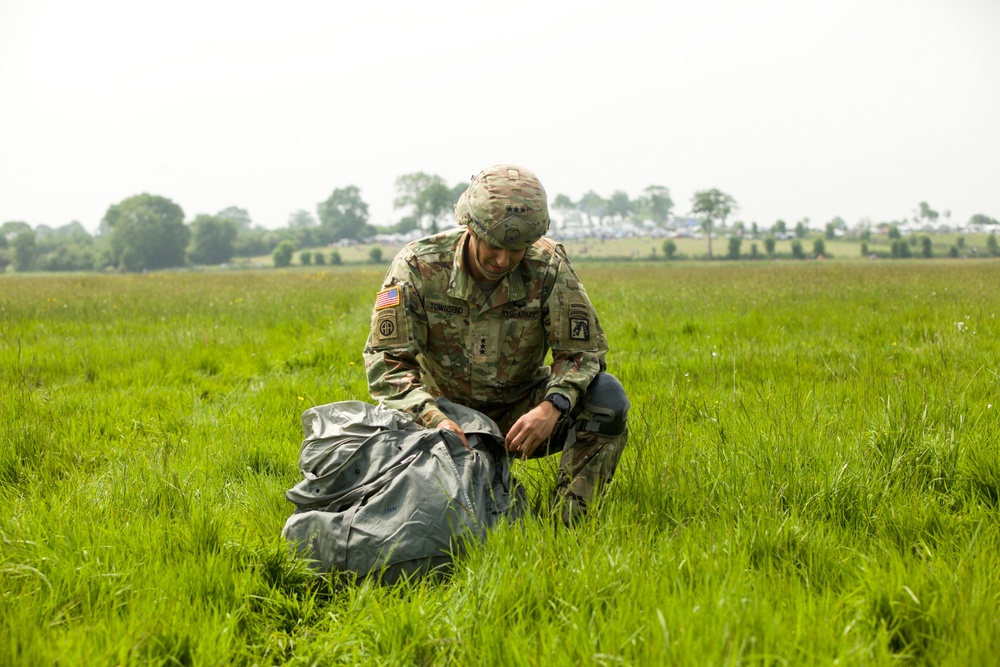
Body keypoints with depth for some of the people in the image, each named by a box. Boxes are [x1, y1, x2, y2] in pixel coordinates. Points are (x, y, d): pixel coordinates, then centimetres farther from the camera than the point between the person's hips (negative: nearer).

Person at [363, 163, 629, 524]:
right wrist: (434, 419, -40)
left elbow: (582, 351, -14)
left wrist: (551, 407, -35)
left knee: (607, 396, -26)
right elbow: (386, 361, -22)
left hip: (521, 412, 0)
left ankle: (567, 518, -17)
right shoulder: (416, 267, -20)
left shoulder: (548, 266, -18)